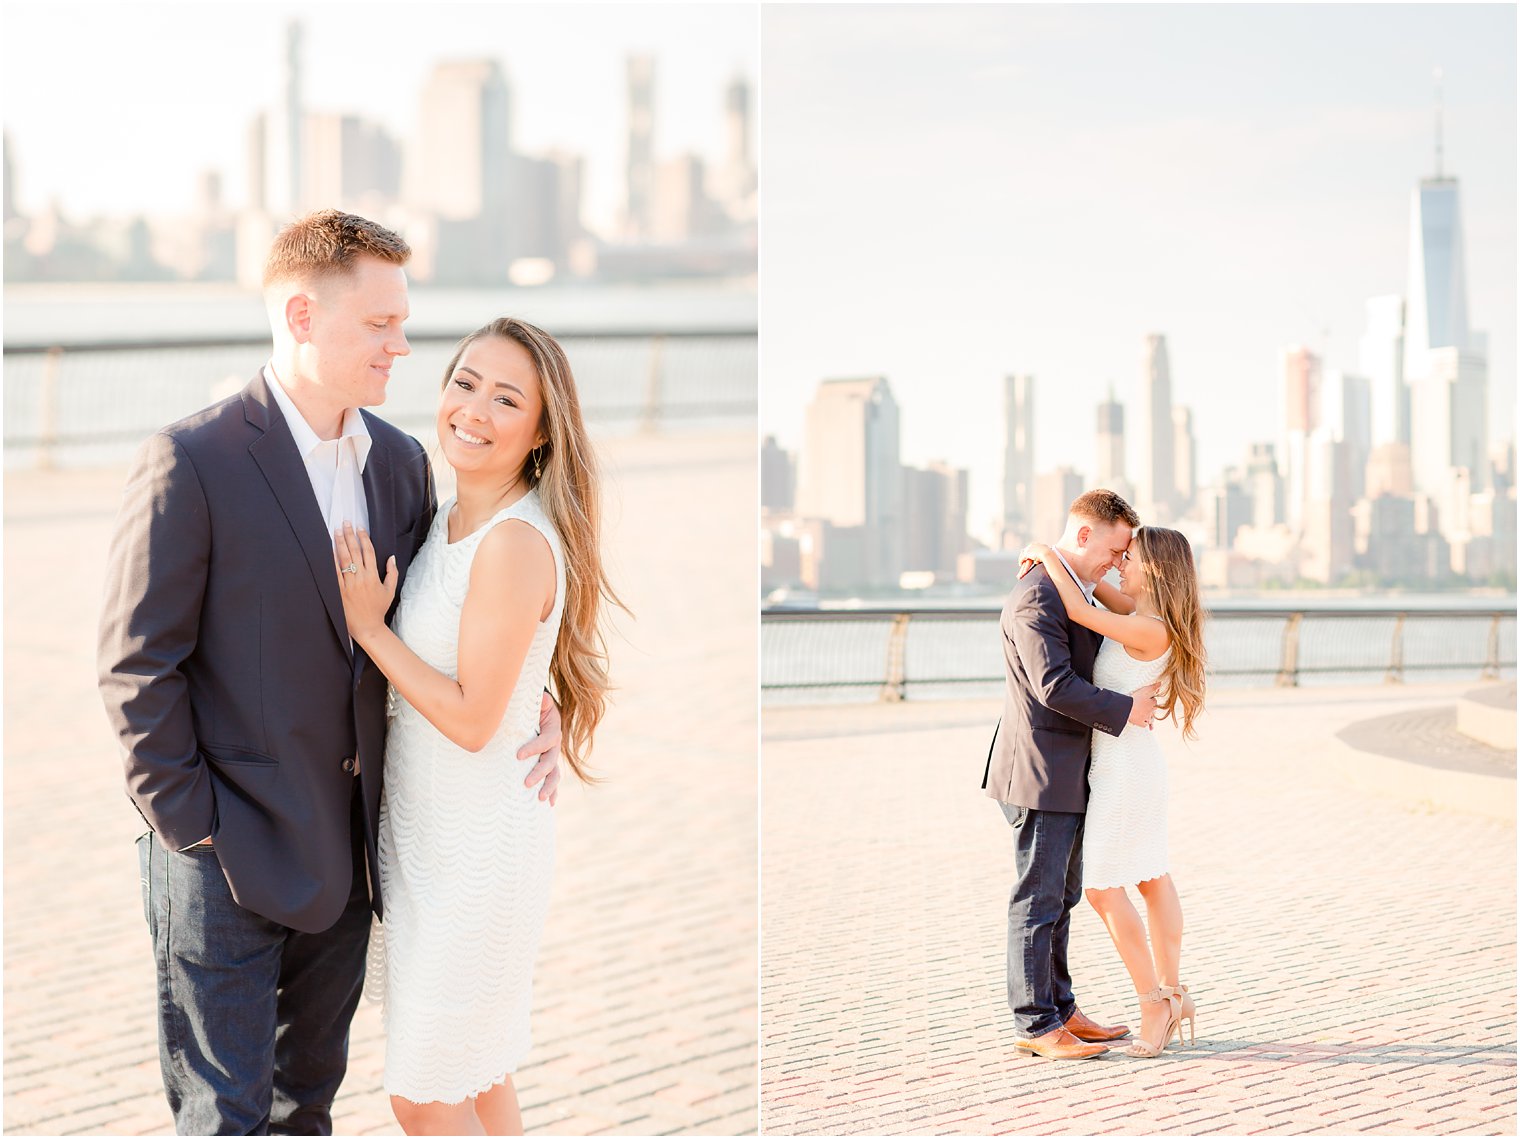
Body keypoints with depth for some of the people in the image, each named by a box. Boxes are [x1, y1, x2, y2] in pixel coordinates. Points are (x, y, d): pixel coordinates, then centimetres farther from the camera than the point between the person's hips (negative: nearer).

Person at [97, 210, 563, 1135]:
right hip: (229, 856, -6)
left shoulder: (401, 461, 6)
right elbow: (138, 666, -12)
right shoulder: (192, 462, -14)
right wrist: (189, 829, -12)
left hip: (346, 851, 6)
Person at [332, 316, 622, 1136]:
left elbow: (474, 717, -22)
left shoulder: (518, 542, -24)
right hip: (426, 823, 9)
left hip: (476, 842, -9)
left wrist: (370, 628, -18)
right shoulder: (451, 516, 4)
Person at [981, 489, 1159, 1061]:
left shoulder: (1072, 591, 16)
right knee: (1038, 901, -3)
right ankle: (1035, 1025, 4)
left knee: (1061, 898, 16)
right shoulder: (1035, 597, -18)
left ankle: (1061, 1009, 25)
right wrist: (1125, 709, -17)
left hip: (1066, 775, 10)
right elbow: (1054, 685, -25)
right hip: (1040, 775, -10)